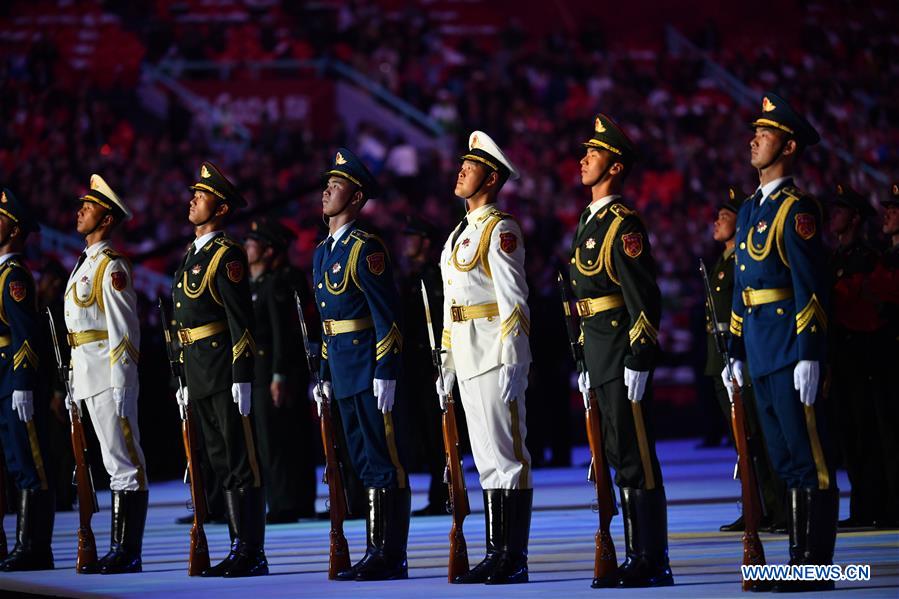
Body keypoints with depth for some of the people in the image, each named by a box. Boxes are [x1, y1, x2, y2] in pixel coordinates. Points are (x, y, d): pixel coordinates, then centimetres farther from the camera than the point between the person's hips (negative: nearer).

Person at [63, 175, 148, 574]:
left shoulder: (111, 266, -9)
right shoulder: (84, 265, 21)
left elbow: (123, 330, -15)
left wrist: (120, 385, -19)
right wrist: (74, 384, 21)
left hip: (109, 375, -10)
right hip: (88, 376, 10)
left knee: (125, 463, -8)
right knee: (116, 464, 10)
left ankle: (129, 554, -9)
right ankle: (119, 551, 13)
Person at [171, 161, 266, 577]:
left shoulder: (227, 255, -9)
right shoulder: (191, 255, 19)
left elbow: (241, 320, -15)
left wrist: (242, 377, -20)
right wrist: (184, 379, 20)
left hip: (225, 373, -9)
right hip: (200, 378, 9)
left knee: (242, 463, -6)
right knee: (223, 465, 10)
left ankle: (253, 554, -5)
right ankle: (240, 550, 14)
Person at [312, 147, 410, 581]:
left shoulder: (365, 248, -11)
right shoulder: (323, 252, 16)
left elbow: (387, 317, -15)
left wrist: (385, 375, -19)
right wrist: (325, 377, 19)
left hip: (369, 367, -9)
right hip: (344, 373, 9)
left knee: (385, 462, -5)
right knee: (365, 463, 12)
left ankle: (392, 558, -4)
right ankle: (376, 552, 17)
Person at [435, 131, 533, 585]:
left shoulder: (500, 230, -8)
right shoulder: (459, 234, 20)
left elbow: (514, 300, -14)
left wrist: (512, 364, -19)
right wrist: (447, 364, 19)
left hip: (496, 356, -9)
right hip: (468, 359, 9)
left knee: (507, 455, -7)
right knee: (486, 459, 10)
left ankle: (515, 560, -7)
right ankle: (496, 554, 14)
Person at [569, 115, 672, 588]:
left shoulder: (623, 224, -11)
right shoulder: (588, 222, 18)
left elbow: (644, 298, -17)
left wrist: (638, 360, -21)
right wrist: (586, 361, 21)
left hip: (624, 353, -10)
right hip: (600, 354, 10)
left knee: (635, 456, -8)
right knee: (620, 455, 11)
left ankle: (653, 562, -5)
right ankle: (637, 558, 15)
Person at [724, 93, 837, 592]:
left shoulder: (796, 208, -9)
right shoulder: (752, 209, 18)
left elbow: (811, 286, -15)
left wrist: (809, 355, -20)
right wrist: (736, 354, 18)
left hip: (792, 347, -9)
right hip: (761, 353, 9)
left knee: (811, 458, -5)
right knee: (786, 459, 11)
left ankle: (817, 566, -4)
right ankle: (800, 561, 16)